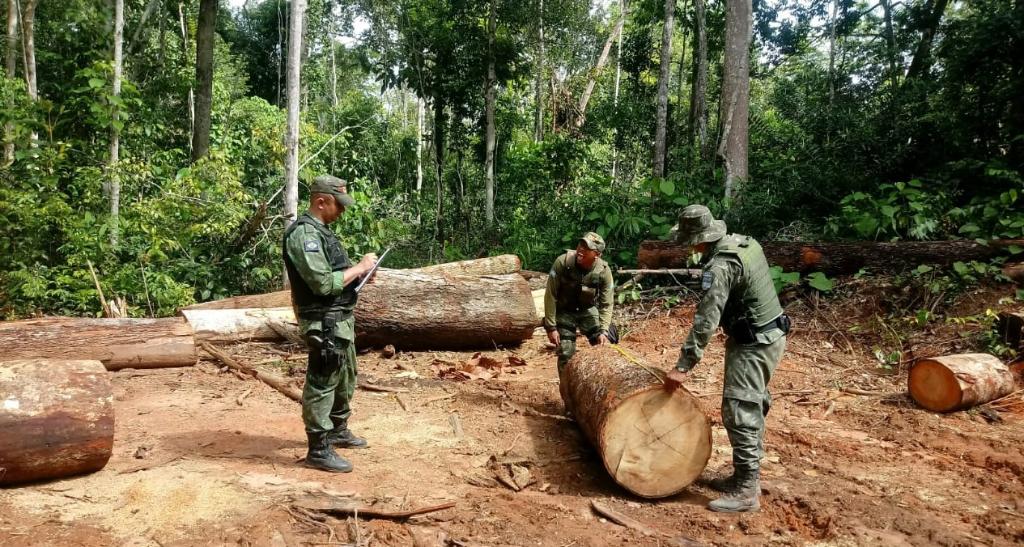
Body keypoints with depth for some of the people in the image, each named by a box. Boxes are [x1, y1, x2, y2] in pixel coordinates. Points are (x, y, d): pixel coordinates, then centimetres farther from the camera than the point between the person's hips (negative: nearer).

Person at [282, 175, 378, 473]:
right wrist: (359, 267, -16)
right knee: (322, 385, -1)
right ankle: (318, 450, 9)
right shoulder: (303, 233, -19)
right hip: (324, 324, -11)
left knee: (345, 380, 22)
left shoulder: (321, 230, 13)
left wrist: (360, 271, 6)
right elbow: (323, 283, -26)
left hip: (341, 320, 11)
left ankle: (338, 431, 39)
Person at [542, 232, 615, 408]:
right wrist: (551, 327, -19)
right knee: (566, 354, -6)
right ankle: (569, 401, 9)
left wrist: (603, 330, -24)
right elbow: (550, 296, -20)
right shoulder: (562, 262, -27)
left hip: (588, 309, 2)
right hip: (563, 311, -1)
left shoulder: (604, 271, -22)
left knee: (605, 345, -11)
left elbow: (606, 304, -14)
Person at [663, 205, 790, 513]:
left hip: (753, 344, -10)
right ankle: (746, 475, 27)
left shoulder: (720, 266, -24)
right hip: (770, 335, 10)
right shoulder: (745, 241, 3)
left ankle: (747, 492, -3)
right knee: (753, 408, 16)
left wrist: (683, 366, -25)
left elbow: (705, 320, -27)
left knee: (739, 414, -8)